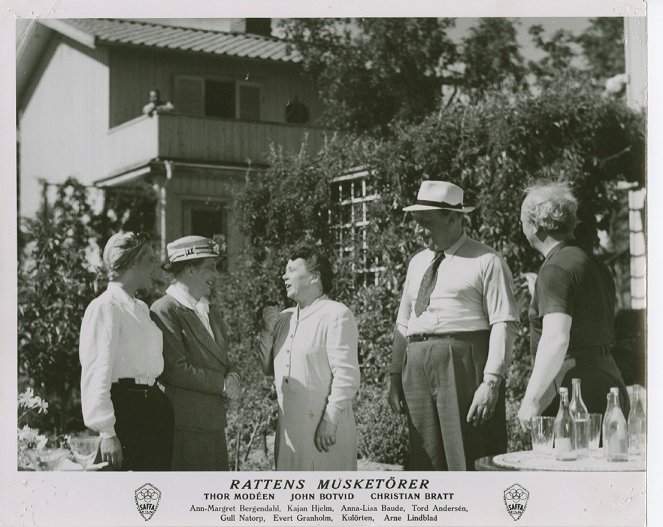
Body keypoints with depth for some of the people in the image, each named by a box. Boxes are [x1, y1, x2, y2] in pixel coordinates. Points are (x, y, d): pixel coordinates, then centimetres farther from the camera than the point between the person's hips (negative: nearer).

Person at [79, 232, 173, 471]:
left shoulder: (141, 309, 18)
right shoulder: (105, 308, -9)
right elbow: (97, 373, -14)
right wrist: (107, 432, -20)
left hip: (156, 409, 8)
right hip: (126, 409, -8)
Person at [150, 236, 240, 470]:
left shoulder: (212, 312, 20)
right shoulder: (165, 310, -9)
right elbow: (175, 370, -16)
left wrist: (232, 376, 0)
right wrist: (222, 384, -12)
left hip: (214, 424, 8)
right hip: (183, 425, -8)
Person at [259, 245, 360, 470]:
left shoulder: (336, 315, -7)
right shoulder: (284, 318, 16)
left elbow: (346, 376, -13)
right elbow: (268, 369, 19)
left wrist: (330, 421, -18)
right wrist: (267, 331, 5)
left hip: (325, 429, -7)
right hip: (289, 429, 7)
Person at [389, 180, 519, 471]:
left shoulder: (486, 261, -2)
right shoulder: (417, 263, 19)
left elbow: (504, 325, -9)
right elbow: (402, 324, 19)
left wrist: (491, 381, -17)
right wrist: (395, 377, 12)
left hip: (463, 366, -6)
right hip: (417, 369, 6)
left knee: (466, 459, -7)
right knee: (427, 462, 5)